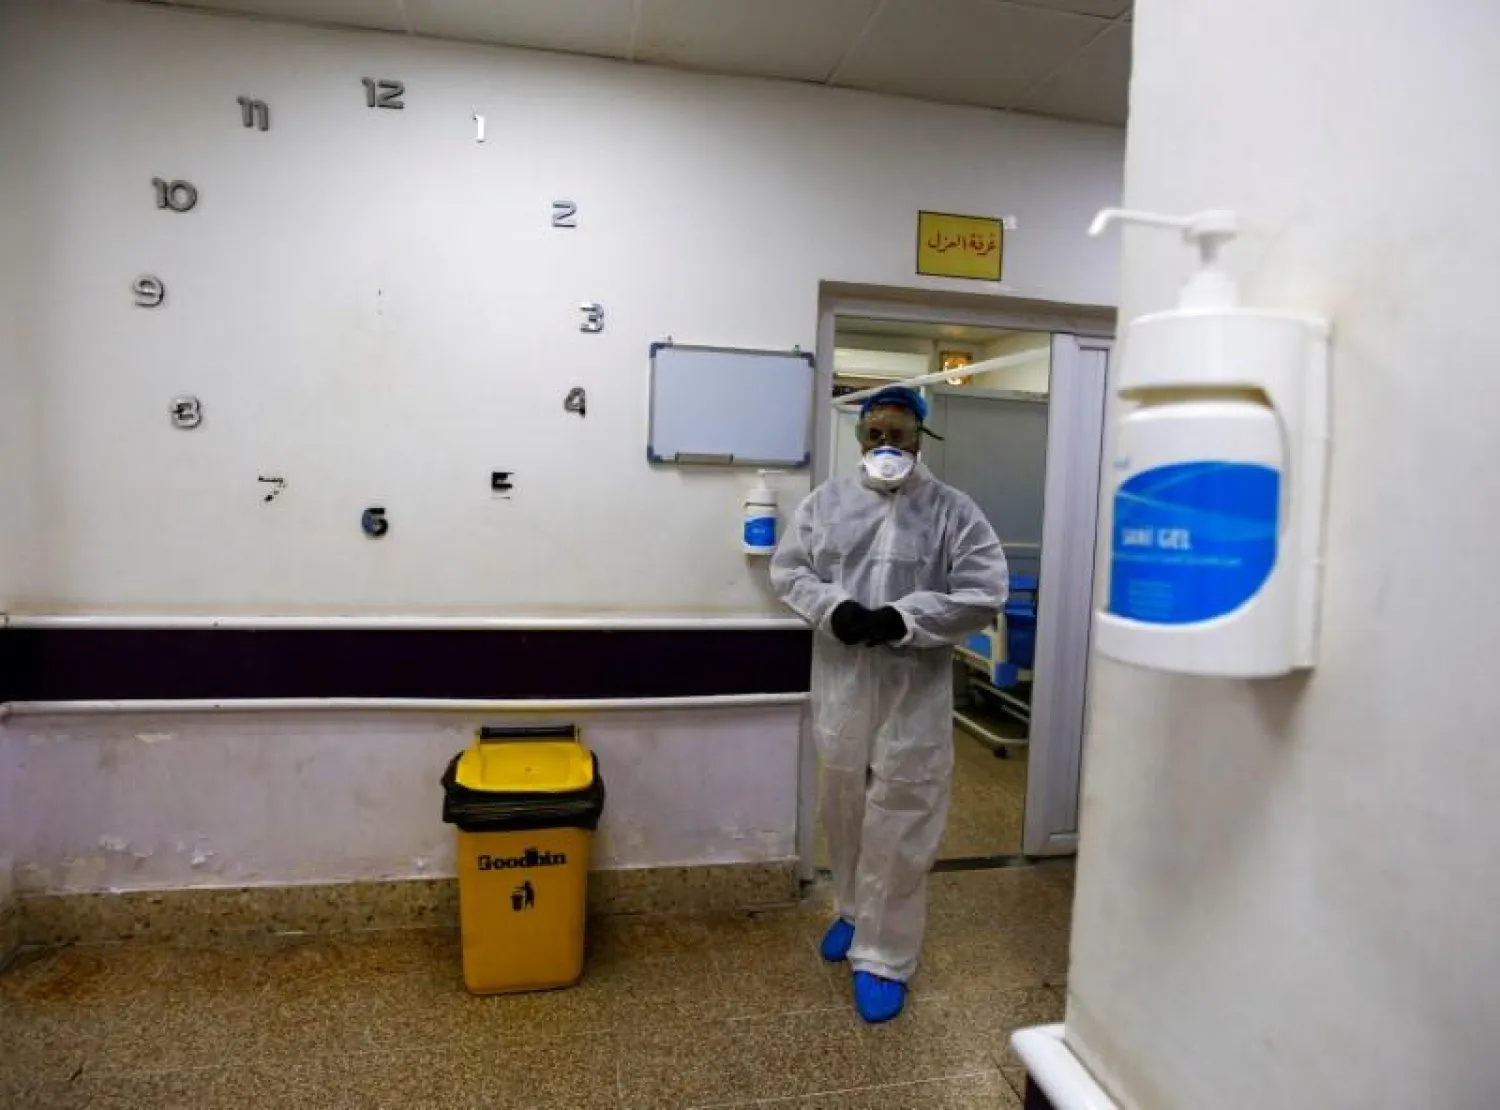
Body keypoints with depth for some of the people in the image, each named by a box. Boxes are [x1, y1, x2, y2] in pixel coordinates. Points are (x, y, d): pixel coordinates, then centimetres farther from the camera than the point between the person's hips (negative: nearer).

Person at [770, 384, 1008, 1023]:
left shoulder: (953, 511, -3)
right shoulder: (826, 501, 6)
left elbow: (984, 592, -10)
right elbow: (787, 569, 5)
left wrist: (902, 619, -20)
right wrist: (833, 608, -14)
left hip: (914, 693, -3)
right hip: (840, 685, 3)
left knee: (899, 823, 3)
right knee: (844, 807, 18)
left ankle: (883, 955, 16)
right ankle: (854, 909, 41)